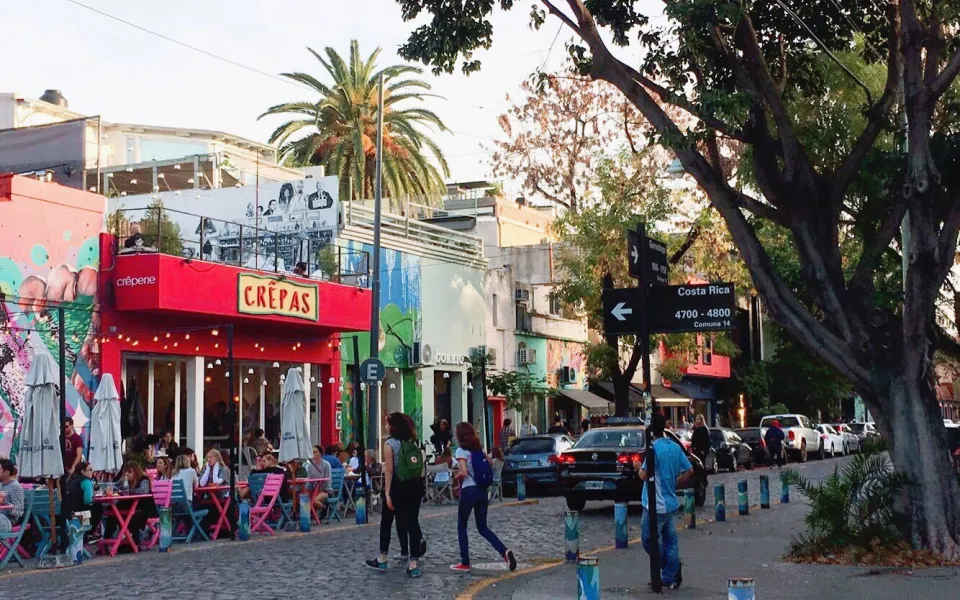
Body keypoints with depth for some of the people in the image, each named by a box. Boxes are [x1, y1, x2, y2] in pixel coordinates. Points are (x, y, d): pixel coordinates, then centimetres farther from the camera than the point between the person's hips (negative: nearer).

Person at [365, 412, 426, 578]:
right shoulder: (414, 442, 10)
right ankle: (413, 565, -1)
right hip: (415, 486, 4)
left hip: (398, 486, -4)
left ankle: (382, 560, 21)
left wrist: (387, 493, -13)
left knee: (386, 522, 12)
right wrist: (421, 486, 9)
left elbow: (389, 470, -12)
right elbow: (422, 467, 5)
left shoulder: (390, 443, -6)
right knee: (412, 522, 3)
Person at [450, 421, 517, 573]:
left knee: (461, 527, 10)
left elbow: (463, 473, -21)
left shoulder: (461, 451, -10)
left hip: (469, 491, -6)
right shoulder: (479, 448, 11)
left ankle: (465, 563, 11)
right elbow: (490, 466, 18)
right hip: (482, 491, 6)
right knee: (483, 528, 12)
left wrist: (456, 476, -1)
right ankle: (505, 552, -8)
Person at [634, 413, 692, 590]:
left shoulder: (654, 448, -17)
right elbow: (689, 470, 12)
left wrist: (638, 466, 1)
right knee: (670, 540, 9)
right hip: (670, 502, 8)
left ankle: (674, 566, 2)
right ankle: (669, 579, 10)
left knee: (649, 540, 2)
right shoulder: (675, 447, 7)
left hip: (656, 504, -8)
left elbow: (644, 475, -19)